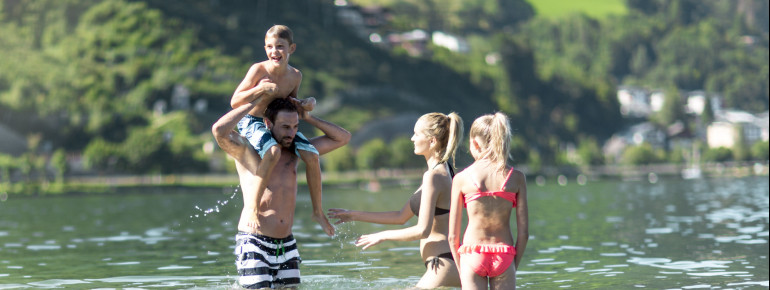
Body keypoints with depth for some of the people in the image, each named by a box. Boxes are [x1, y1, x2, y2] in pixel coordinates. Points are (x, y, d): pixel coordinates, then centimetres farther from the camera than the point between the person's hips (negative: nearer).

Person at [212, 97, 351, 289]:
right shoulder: (247, 150, -4)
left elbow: (343, 138, 18)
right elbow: (219, 130, -25)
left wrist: (307, 118, 7)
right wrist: (254, 103, -15)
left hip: (287, 244, 6)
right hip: (253, 243, -6)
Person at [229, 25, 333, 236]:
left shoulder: (295, 76, -1)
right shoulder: (259, 70, -16)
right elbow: (235, 102, -15)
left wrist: (306, 104, -5)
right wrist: (260, 89, -28)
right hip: (252, 123, -5)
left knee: (312, 155, -12)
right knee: (273, 151, -37)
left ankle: (318, 210, 7)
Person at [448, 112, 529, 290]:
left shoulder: (461, 179, -3)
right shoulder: (516, 178, 0)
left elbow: (453, 236, -1)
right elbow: (524, 233, 0)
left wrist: (460, 270, 10)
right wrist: (514, 267, 10)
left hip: (473, 256, -1)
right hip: (504, 255, 1)